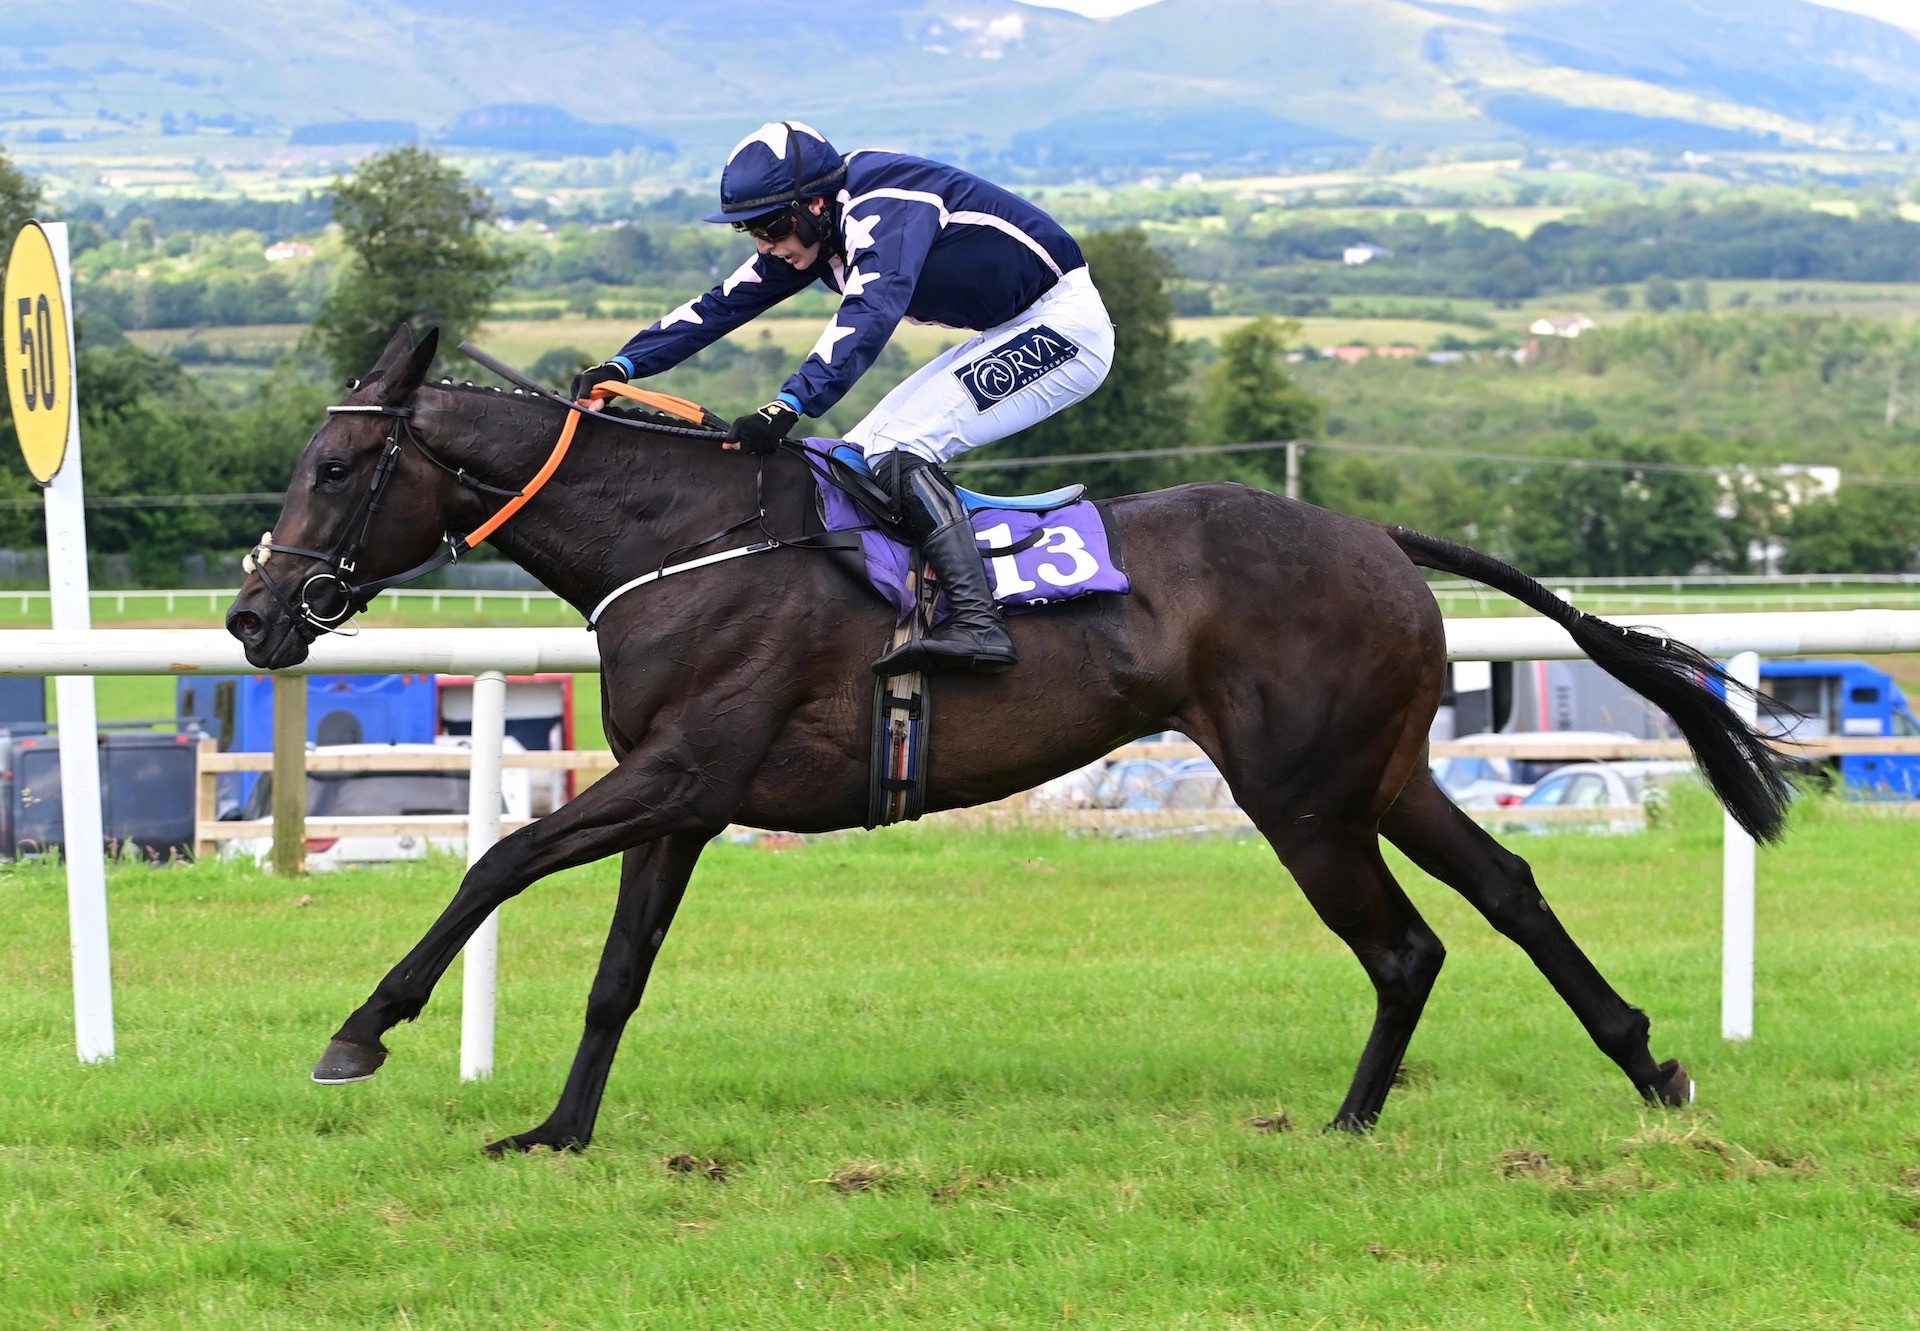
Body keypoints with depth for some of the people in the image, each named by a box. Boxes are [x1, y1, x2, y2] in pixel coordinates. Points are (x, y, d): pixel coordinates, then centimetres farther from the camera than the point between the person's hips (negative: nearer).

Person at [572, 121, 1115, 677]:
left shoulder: (882, 204, -25)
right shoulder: (810, 231, 4)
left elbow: (871, 311, -40)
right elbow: (724, 304, 5)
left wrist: (789, 404, -50)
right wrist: (622, 365, -6)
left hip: (1066, 323, -10)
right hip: (1014, 335, 10)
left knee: (901, 444, -23)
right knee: (862, 456, 2)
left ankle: (977, 624, -33)